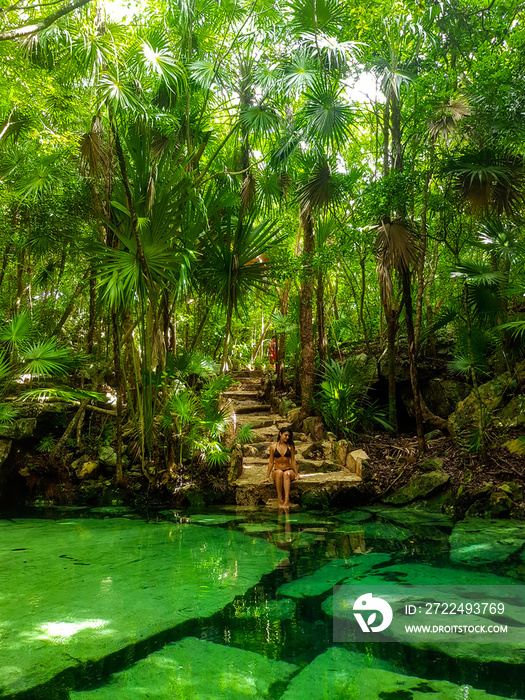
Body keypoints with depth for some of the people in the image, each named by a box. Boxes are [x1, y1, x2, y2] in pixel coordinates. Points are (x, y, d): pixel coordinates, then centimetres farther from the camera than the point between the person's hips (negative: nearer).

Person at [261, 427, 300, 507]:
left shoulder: (290, 446, 8)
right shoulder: (273, 447, 6)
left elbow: (293, 461, 10)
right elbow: (271, 462, 9)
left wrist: (297, 474, 6)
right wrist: (267, 477, 7)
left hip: (289, 470, 0)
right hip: (276, 471, 0)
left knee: (286, 474, -37)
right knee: (279, 472, -37)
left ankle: (286, 500, -49)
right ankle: (280, 499, -35)